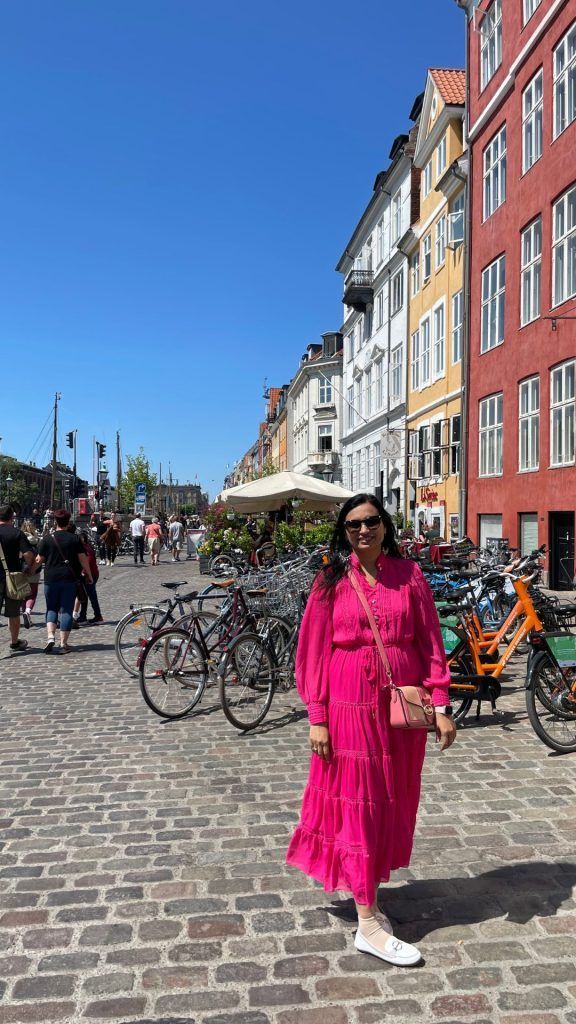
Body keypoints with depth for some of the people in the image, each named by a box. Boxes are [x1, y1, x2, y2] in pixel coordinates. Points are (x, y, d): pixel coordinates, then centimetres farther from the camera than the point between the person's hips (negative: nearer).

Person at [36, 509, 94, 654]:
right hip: (70, 578, 0)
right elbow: (83, 559, -2)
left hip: (51, 578, 0)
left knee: (51, 609, 13)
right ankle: (63, 643, 4)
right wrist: (89, 575, 10)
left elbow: (39, 560, 0)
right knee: (66, 610, 5)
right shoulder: (75, 539, -2)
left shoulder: (47, 539, -3)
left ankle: (50, 637, -6)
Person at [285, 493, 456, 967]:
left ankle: (369, 887, 37)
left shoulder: (409, 574, 1)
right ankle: (368, 923, 13)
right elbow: (314, 651, -2)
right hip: (351, 706, -3)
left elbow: (431, 641, 2)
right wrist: (317, 717, -6)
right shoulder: (332, 582, -3)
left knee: (394, 801, 14)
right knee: (358, 803, 3)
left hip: (402, 705, 3)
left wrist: (441, 705, -2)